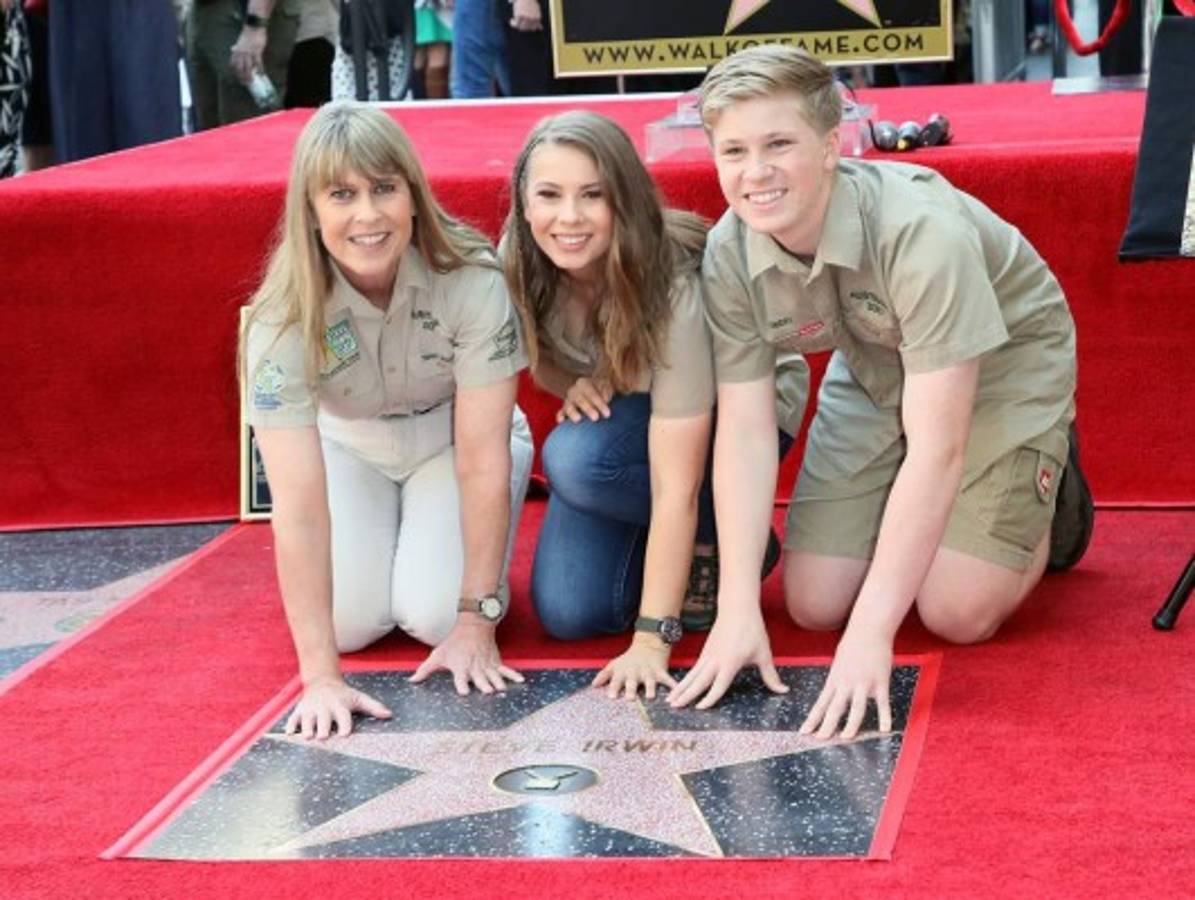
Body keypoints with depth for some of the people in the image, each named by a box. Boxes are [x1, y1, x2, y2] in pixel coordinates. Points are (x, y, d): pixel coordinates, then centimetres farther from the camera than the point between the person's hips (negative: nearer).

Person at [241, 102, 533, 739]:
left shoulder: (472, 282, -33)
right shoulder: (284, 319, -31)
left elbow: (482, 459, -27)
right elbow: (298, 502, -35)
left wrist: (476, 620, -27)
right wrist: (320, 676, -39)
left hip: (451, 439, -1)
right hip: (347, 446, 1)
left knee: (434, 614, -22)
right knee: (350, 620, -18)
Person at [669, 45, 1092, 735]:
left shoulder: (924, 231, -40)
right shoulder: (729, 254, -23)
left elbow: (935, 450, -40)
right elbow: (744, 431, -19)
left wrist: (872, 633, -43)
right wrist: (737, 612, -29)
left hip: (1000, 361, -5)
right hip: (875, 373, 5)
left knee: (958, 614, -15)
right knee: (814, 605, -4)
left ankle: (1050, 494, 15)